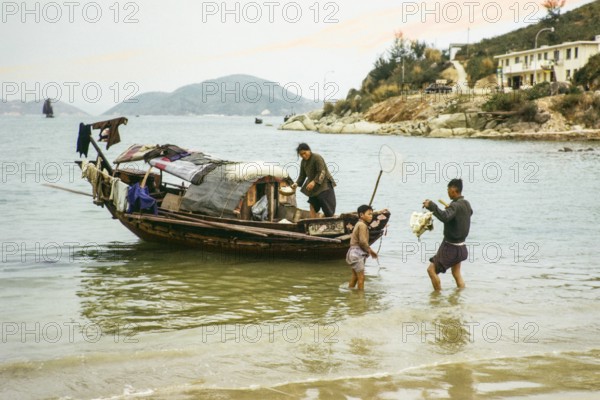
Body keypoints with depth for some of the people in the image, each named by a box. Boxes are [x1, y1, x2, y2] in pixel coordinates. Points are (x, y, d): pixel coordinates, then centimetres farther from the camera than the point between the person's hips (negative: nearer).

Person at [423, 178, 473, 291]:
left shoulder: (455, 206, -22)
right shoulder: (466, 204, 5)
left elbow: (445, 217, -42)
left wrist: (431, 206, -36)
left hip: (451, 247, -9)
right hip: (460, 246, 9)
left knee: (431, 270, -3)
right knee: (457, 274, 19)